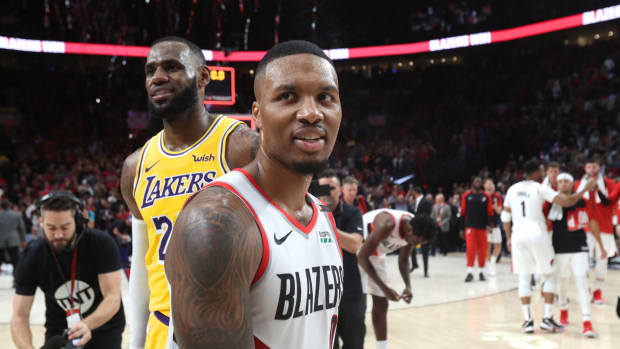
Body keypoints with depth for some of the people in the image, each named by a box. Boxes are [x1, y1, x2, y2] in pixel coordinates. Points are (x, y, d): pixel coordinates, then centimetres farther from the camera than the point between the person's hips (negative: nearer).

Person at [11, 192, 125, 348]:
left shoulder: (101, 244, -22)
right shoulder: (32, 256, -16)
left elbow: (113, 299, -25)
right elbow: (19, 316, -16)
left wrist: (86, 325, -44)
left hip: (104, 328, -1)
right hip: (58, 330, 2)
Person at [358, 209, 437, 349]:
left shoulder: (413, 229, -12)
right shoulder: (387, 225, -35)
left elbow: (403, 260, 3)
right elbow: (362, 256, -29)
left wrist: (408, 286, -13)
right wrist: (384, 287, -29)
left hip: (375, 254, 8)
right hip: (358, 253, -8)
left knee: (381, 304, 9)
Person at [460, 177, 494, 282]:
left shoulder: (486, 196, 6)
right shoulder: (466, 195, 5)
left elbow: (490, 213, 4)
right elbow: (463, 213, 7)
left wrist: (490, 224, -11)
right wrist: (462, 229, 5)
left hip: (482, 227, 1)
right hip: (470, 226, -1)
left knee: (482, 250, 5)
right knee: (470, 249, -10)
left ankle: (481, 272, 17)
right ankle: (470, 272, -8)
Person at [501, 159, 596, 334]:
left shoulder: (512, 189, 10)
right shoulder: (541, 189, -4)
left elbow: (505, 216, 13)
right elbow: (567, 202, -11)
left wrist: (509, 238, 23)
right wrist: (586, 188, 2)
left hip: (518, 236, 4)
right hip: (538, 235, -4)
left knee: (524, 277, 10)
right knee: (549, 275, 11)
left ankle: (528, 320, 6)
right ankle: (547, 318, 8)